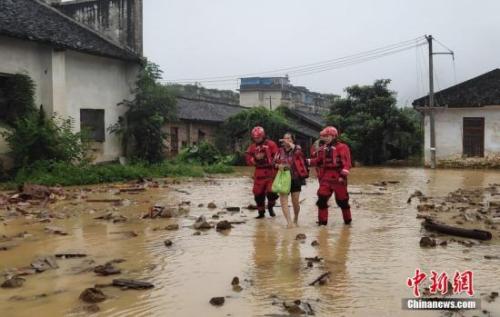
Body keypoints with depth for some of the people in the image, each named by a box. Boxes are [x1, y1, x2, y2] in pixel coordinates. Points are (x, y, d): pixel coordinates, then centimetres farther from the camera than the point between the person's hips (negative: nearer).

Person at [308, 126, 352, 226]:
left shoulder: (342, 147, -7)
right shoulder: (323, 149, 13)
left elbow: (346, 162, -14)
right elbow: (318, 161, 18)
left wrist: (343, 175, -23)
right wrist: (308, 161, 6)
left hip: (337, 177, -5)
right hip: (326, 177, 5)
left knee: (342, 200, 5)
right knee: (322, 198, -2)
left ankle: (348, 220, 25)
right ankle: (322, 221, 7)